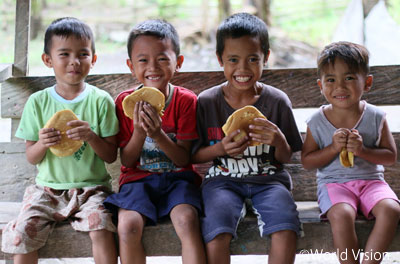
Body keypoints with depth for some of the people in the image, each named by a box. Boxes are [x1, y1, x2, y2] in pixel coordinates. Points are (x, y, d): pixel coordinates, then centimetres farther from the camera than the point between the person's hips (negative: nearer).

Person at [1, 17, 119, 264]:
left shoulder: (101, 100, -1)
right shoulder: (38, 102, 3)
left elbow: (111, 156, 0)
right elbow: (31, 158, 6)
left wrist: (91, 137, -19)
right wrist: (42, 144, -16)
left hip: (91, 188, -2)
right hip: (48, 188, 2)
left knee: (100, 225, -30)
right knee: (22, 232, -20)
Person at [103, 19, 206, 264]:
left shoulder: (186, 100, -4)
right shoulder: (125, 102, -1)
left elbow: (184, 159, -7)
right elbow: (127, 161, 0)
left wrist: (158, 134, -24)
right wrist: (139, 132, -20)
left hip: (177, 177, -1)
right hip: (138, 179, 1)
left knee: (187, 219, -31)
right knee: (128, 225, -27)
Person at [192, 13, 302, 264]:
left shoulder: (277, 101, -1)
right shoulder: (207, 102, -2)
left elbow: (285, 158, 6)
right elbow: (194, 156, 3)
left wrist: (279, 141, -17)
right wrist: (221, 149, -17)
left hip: (268, 179, 1)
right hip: (223, 179, 0)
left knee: (286, 232, -28)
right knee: (217, 236, -29)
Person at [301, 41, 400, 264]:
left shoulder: (376, 117, -3)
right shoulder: (317, 122, -4)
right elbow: (307, 161, 0)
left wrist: (362, 150, -18)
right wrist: (334, 148, -17)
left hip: (371, 180, 2)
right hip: (333, 182, -1)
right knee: (342, 214, -33)